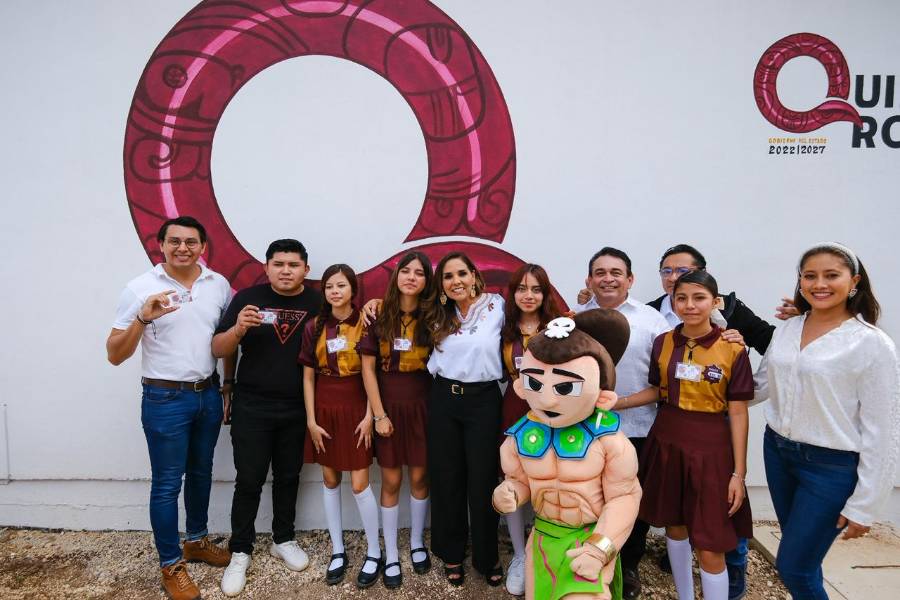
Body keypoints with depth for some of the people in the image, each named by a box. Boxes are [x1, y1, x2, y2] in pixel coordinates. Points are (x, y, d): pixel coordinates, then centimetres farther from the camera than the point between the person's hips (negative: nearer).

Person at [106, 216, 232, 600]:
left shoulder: (219, 284, 1)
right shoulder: (141, 289, -10)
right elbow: (115, 356, -10)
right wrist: (143, 318, -27)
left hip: (208, 395, 4)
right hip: (165, 399, -4)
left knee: (201, 472, 19)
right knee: (167, 483, 6)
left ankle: (196, 540, 39)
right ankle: (171, 565, 23)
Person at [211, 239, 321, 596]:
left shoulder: (318, 302, -3)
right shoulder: (248, 298, -6)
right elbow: (218, 350, -4)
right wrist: (238, 328, -23)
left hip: (298, 410, 2)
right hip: (252, 407, -1)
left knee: (288, 477, 15)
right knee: (249, 481, 6)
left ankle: (283, 540, 34)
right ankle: (240, 552, 23)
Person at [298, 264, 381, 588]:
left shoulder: (364, 324, -7)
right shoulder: (314, 327, 1)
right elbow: (308, 377, 2)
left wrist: (369, 415, -9)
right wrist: (311, 419, -1)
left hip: (355, 408, -3)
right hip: (325, 409, 3)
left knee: (359, 483, -2)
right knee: (330, 480, 12)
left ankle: (375, 553, 18)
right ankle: (338, 551, 28)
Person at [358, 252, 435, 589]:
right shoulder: (379, 316, -5)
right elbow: (368, 367, -5)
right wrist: (379, 414, -8)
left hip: (422, 407, 1)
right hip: (389, 407, -1)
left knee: (419, 476, 12)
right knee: (391, 482, 8)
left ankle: (417, 542, 34)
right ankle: (391, 555, 23)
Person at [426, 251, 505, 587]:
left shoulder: (497, 306, -3)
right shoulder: (438, 315, 7)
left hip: (483, 399, -2)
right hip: (443, 399, 3)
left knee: (482, 480, 5)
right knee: (446, 479, 11)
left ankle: (487, 556, 28)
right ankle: (452, 553, 31)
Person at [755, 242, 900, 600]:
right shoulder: (787, 330, 3)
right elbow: (762, 386, 14)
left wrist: (864, 505, -10)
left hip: (831, 467, -5)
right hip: (777, 451, 5)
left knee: (792, 568, 1)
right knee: (799, 551, 18)